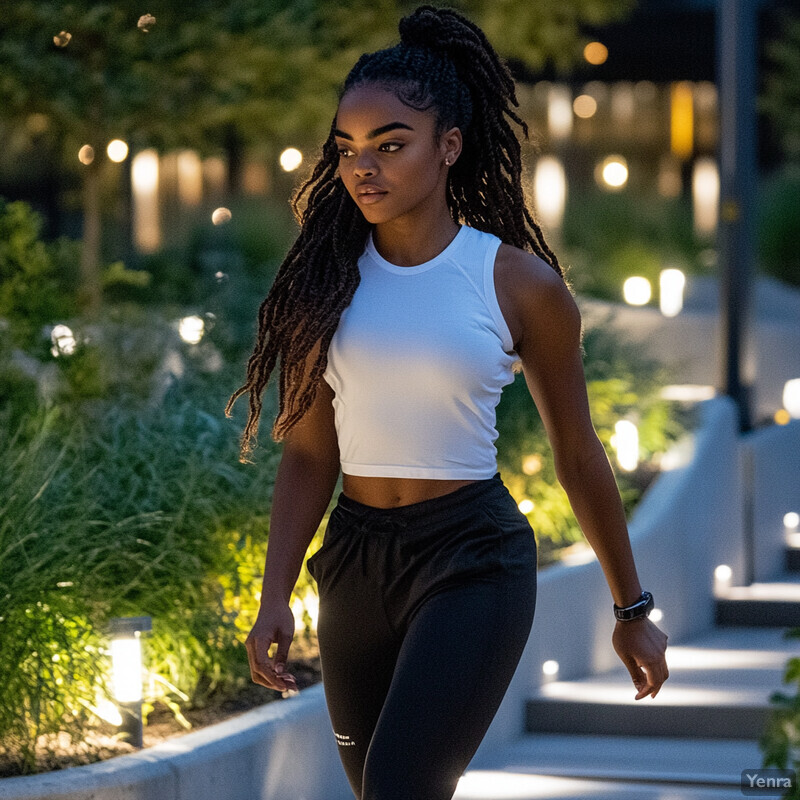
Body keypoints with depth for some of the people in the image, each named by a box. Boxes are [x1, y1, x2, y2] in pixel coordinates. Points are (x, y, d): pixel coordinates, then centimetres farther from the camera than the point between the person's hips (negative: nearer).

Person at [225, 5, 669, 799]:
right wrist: (274, 598, -7)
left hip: (474, 558, -4)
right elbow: (308, 453, 4)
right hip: (354, 559, 5)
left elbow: (578, 458, 4)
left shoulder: (520, 284, -6)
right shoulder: (327, 282, 2)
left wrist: (632, 610, 11)